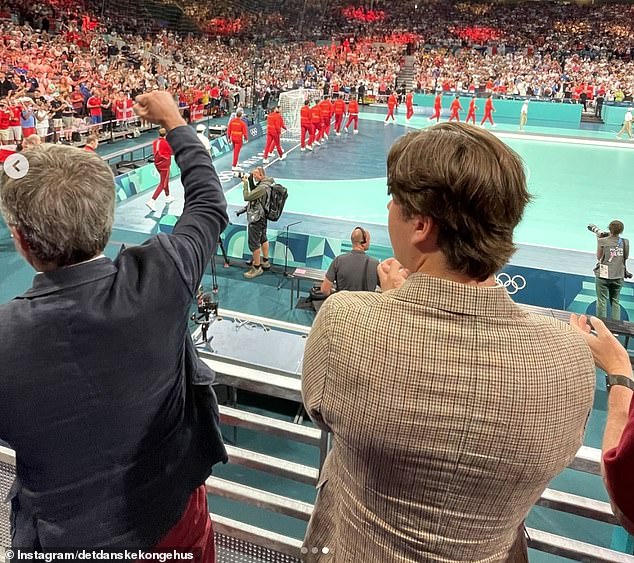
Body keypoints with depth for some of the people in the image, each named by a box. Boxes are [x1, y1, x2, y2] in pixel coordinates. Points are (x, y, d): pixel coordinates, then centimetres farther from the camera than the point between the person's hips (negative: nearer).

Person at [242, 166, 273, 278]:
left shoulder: (262, 187, -26)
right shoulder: (267, 183, 4)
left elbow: (247, 197, -27)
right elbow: (253, 193, 13)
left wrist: (245, 183, -16)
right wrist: (250, 181, 0)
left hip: (256, 219, -11)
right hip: (262, 216, 11)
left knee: (254, 244, -3)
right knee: (263, 238, 22)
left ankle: (257, 268, 4)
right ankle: (265, 261, 36)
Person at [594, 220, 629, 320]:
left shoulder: (603, 241, -11)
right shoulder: (625, 242, -1)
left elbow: (599, 257, 0)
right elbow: (626, 257, 9)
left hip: (604, 275, -3)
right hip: (618, 276, 3)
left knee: (602, 301, 3)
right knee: (615, 301, 13)